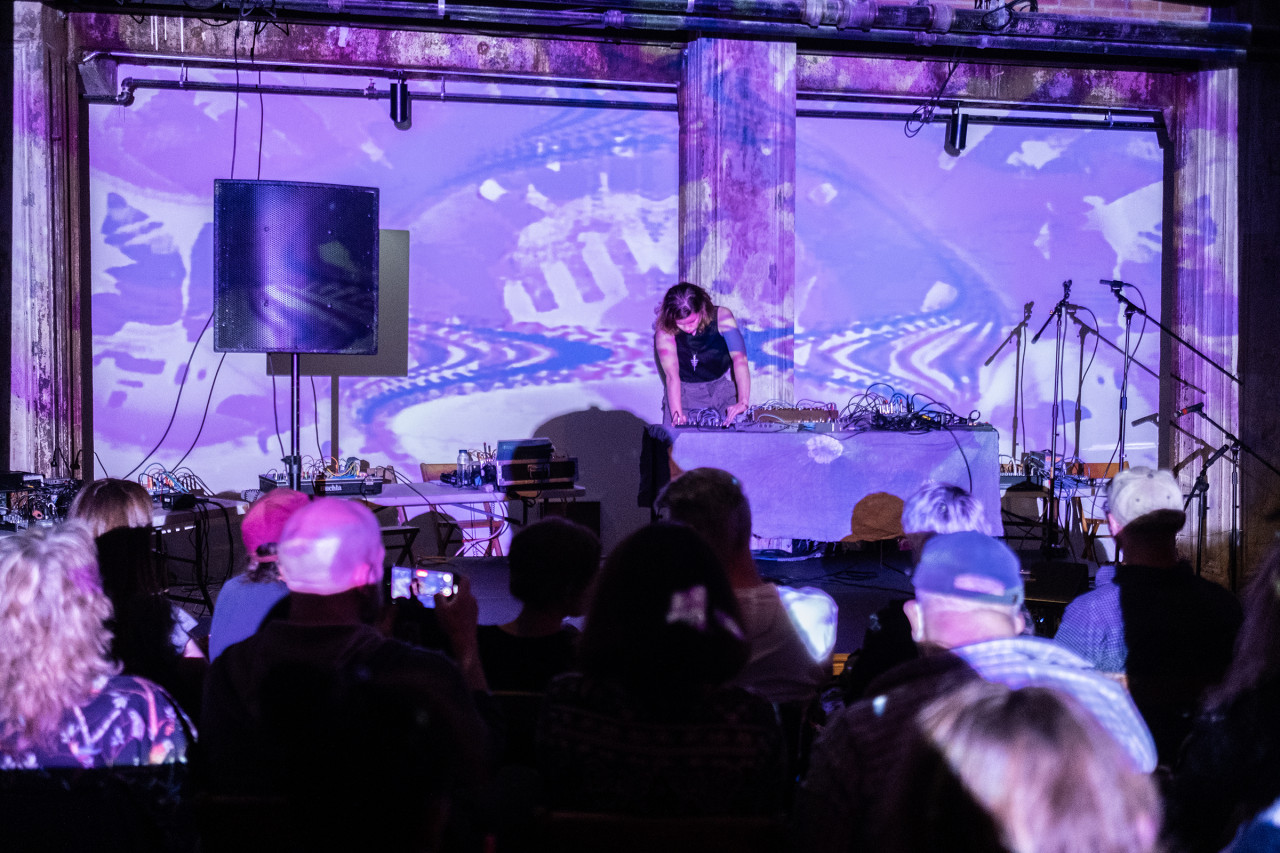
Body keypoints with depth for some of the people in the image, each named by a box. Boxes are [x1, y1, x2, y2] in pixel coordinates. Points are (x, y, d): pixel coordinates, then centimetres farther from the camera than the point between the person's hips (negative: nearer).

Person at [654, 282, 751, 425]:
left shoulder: (721, 317, -17)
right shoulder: (665, 329, -17)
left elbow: (739, 359, -28)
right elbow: (671, 375, -25)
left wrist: (743, 402, -42)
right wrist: (677, 415, -39)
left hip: (720, 391, 0)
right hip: (683, 393, 0)